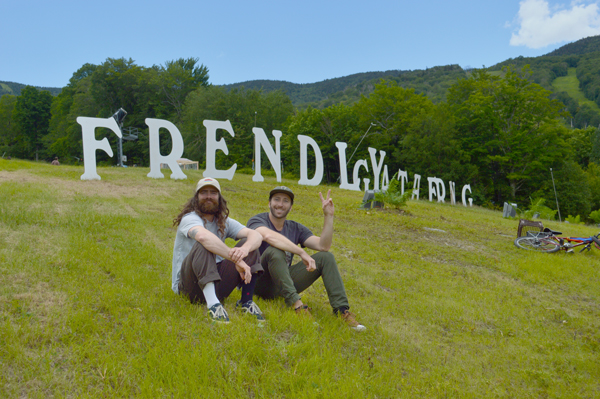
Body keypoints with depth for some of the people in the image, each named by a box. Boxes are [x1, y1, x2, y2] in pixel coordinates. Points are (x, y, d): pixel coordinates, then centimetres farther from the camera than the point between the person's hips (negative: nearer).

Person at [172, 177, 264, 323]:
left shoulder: (224, 222, 9)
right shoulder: (189, 219, -10)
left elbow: (256, 235, -9)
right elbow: (203, 236, -36)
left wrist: (244, 249, -33)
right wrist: (236, 260, -39)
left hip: (216, 283, 6)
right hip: (189, 286, -5)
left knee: (249, 244, -9)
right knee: (203, 246, -32)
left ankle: (247, 302, -17)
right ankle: (212, 304, -43)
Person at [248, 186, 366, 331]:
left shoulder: (296, 228, 9)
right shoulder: (257, 221, -7)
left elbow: (323, 246, -4)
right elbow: (269, 236, -32)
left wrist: (328, 216, -11)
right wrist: (302, 253, -36)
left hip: (283, 282, 6)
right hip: (261, 284, -5)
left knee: (326, 257, -7)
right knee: (274, 251, -34)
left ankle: (342, 310, -17)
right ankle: (296, 304, -37)